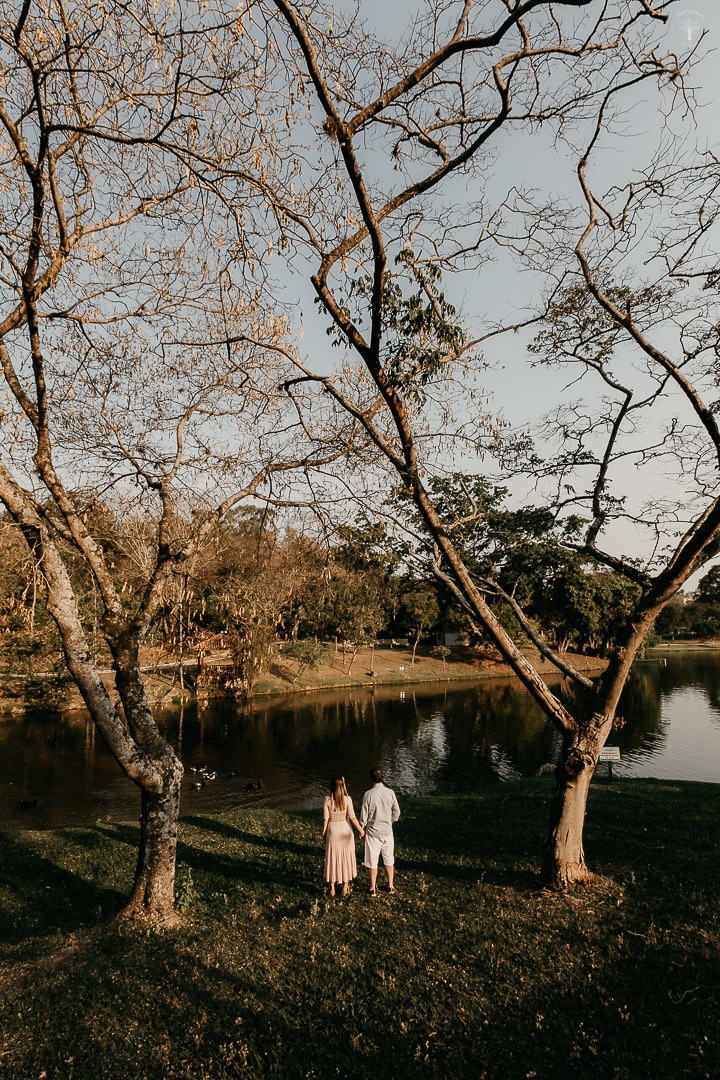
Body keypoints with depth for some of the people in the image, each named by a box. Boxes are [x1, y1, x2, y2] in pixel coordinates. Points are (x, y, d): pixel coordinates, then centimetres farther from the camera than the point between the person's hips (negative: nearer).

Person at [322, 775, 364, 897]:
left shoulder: (327, 801, -12)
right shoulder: (347, 799, -15)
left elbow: (325, 819, -8)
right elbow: (352, 817, -13)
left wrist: (324, 832, 6)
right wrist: (361, 831, -3)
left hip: (332, 832, 1)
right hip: (345, 831, 0)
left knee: (332, 859, 13)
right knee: (346, 858, 16)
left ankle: (332, 888, 21)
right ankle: (345, 887, 26)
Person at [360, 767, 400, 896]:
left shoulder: (368, 794, -16)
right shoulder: (390, 793, -9)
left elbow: (364, 815, -9)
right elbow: (396, 812, -1)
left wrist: (362, 829, 6)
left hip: (372, 832, -2)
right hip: (387, 830, 2)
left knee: (372, 861, 10)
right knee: (389, 859, 18)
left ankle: (373, 888, 21)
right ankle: (391, 886, 28)